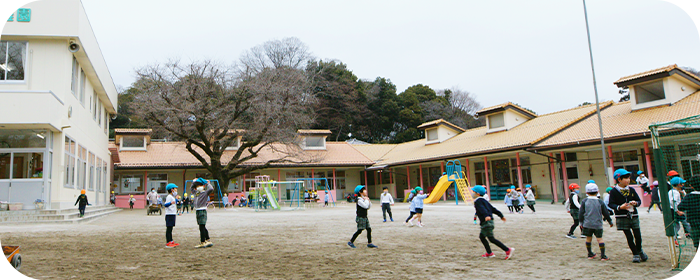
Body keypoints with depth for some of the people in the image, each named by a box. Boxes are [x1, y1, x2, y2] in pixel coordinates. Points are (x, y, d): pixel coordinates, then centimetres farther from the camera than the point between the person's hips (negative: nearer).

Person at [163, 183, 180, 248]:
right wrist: (171, 203, -43)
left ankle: (171, 241, 20)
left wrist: (176, 199, 47)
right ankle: (168, 243, -9)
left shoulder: (172, 197, 18)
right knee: (169, 228, -9)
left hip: (173, 214, 10)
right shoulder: (169, 197, -12)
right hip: (169, 214, -10)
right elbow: (165, 204, -25)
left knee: (170, 228, 14)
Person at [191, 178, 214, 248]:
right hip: (197, 211, 8)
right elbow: (192, 188, 36)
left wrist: (207, 183, -11)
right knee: (203, 227, 12)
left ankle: (202, 243, -6)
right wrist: (194, 182, 24)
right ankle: (208, 241, 20)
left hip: (202, 211, -8)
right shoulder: (196, 193, 16)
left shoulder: (205, 193, -6)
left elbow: (211, 189, -25)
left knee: (202, 227, -8)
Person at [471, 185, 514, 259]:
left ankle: (508, 250, -11)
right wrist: (501, 215, 26)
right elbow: (493, 208, 22)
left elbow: (482, 208, -29)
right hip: (489, 221, 10)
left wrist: (486, 215, -45)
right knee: (481, 236, 17)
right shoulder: (483, 200, 19)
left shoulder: (477, 201, -10)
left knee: (491, 238, -8)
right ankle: (489, 253, 21)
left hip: (486, 222, -10)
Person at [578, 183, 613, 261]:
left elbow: (581, 213, 0)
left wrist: (581, 222, 11)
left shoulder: (584, 201, -2)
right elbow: (606, 213, 6)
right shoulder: (600, 202, -2)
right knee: (600, 238, 1)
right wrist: (610, 221, 21)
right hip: (598, 224, -1)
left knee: (588, 238, 12)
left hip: (587, 224, 1)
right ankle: (603, 255, -3)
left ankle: (590, 254, 22)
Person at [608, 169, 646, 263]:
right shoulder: (614, 191, -5)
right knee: (629, 237, 1)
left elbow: (639, 200, 13)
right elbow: (610, 204, -7)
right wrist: (620, 207, -23)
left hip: (634, 216, 3)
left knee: (638, 235, 3)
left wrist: (635, 203, -10)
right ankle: (635, 254, 17)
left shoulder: (631, 190, 8)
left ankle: (639, 251, 30)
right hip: (622, 218, -3)